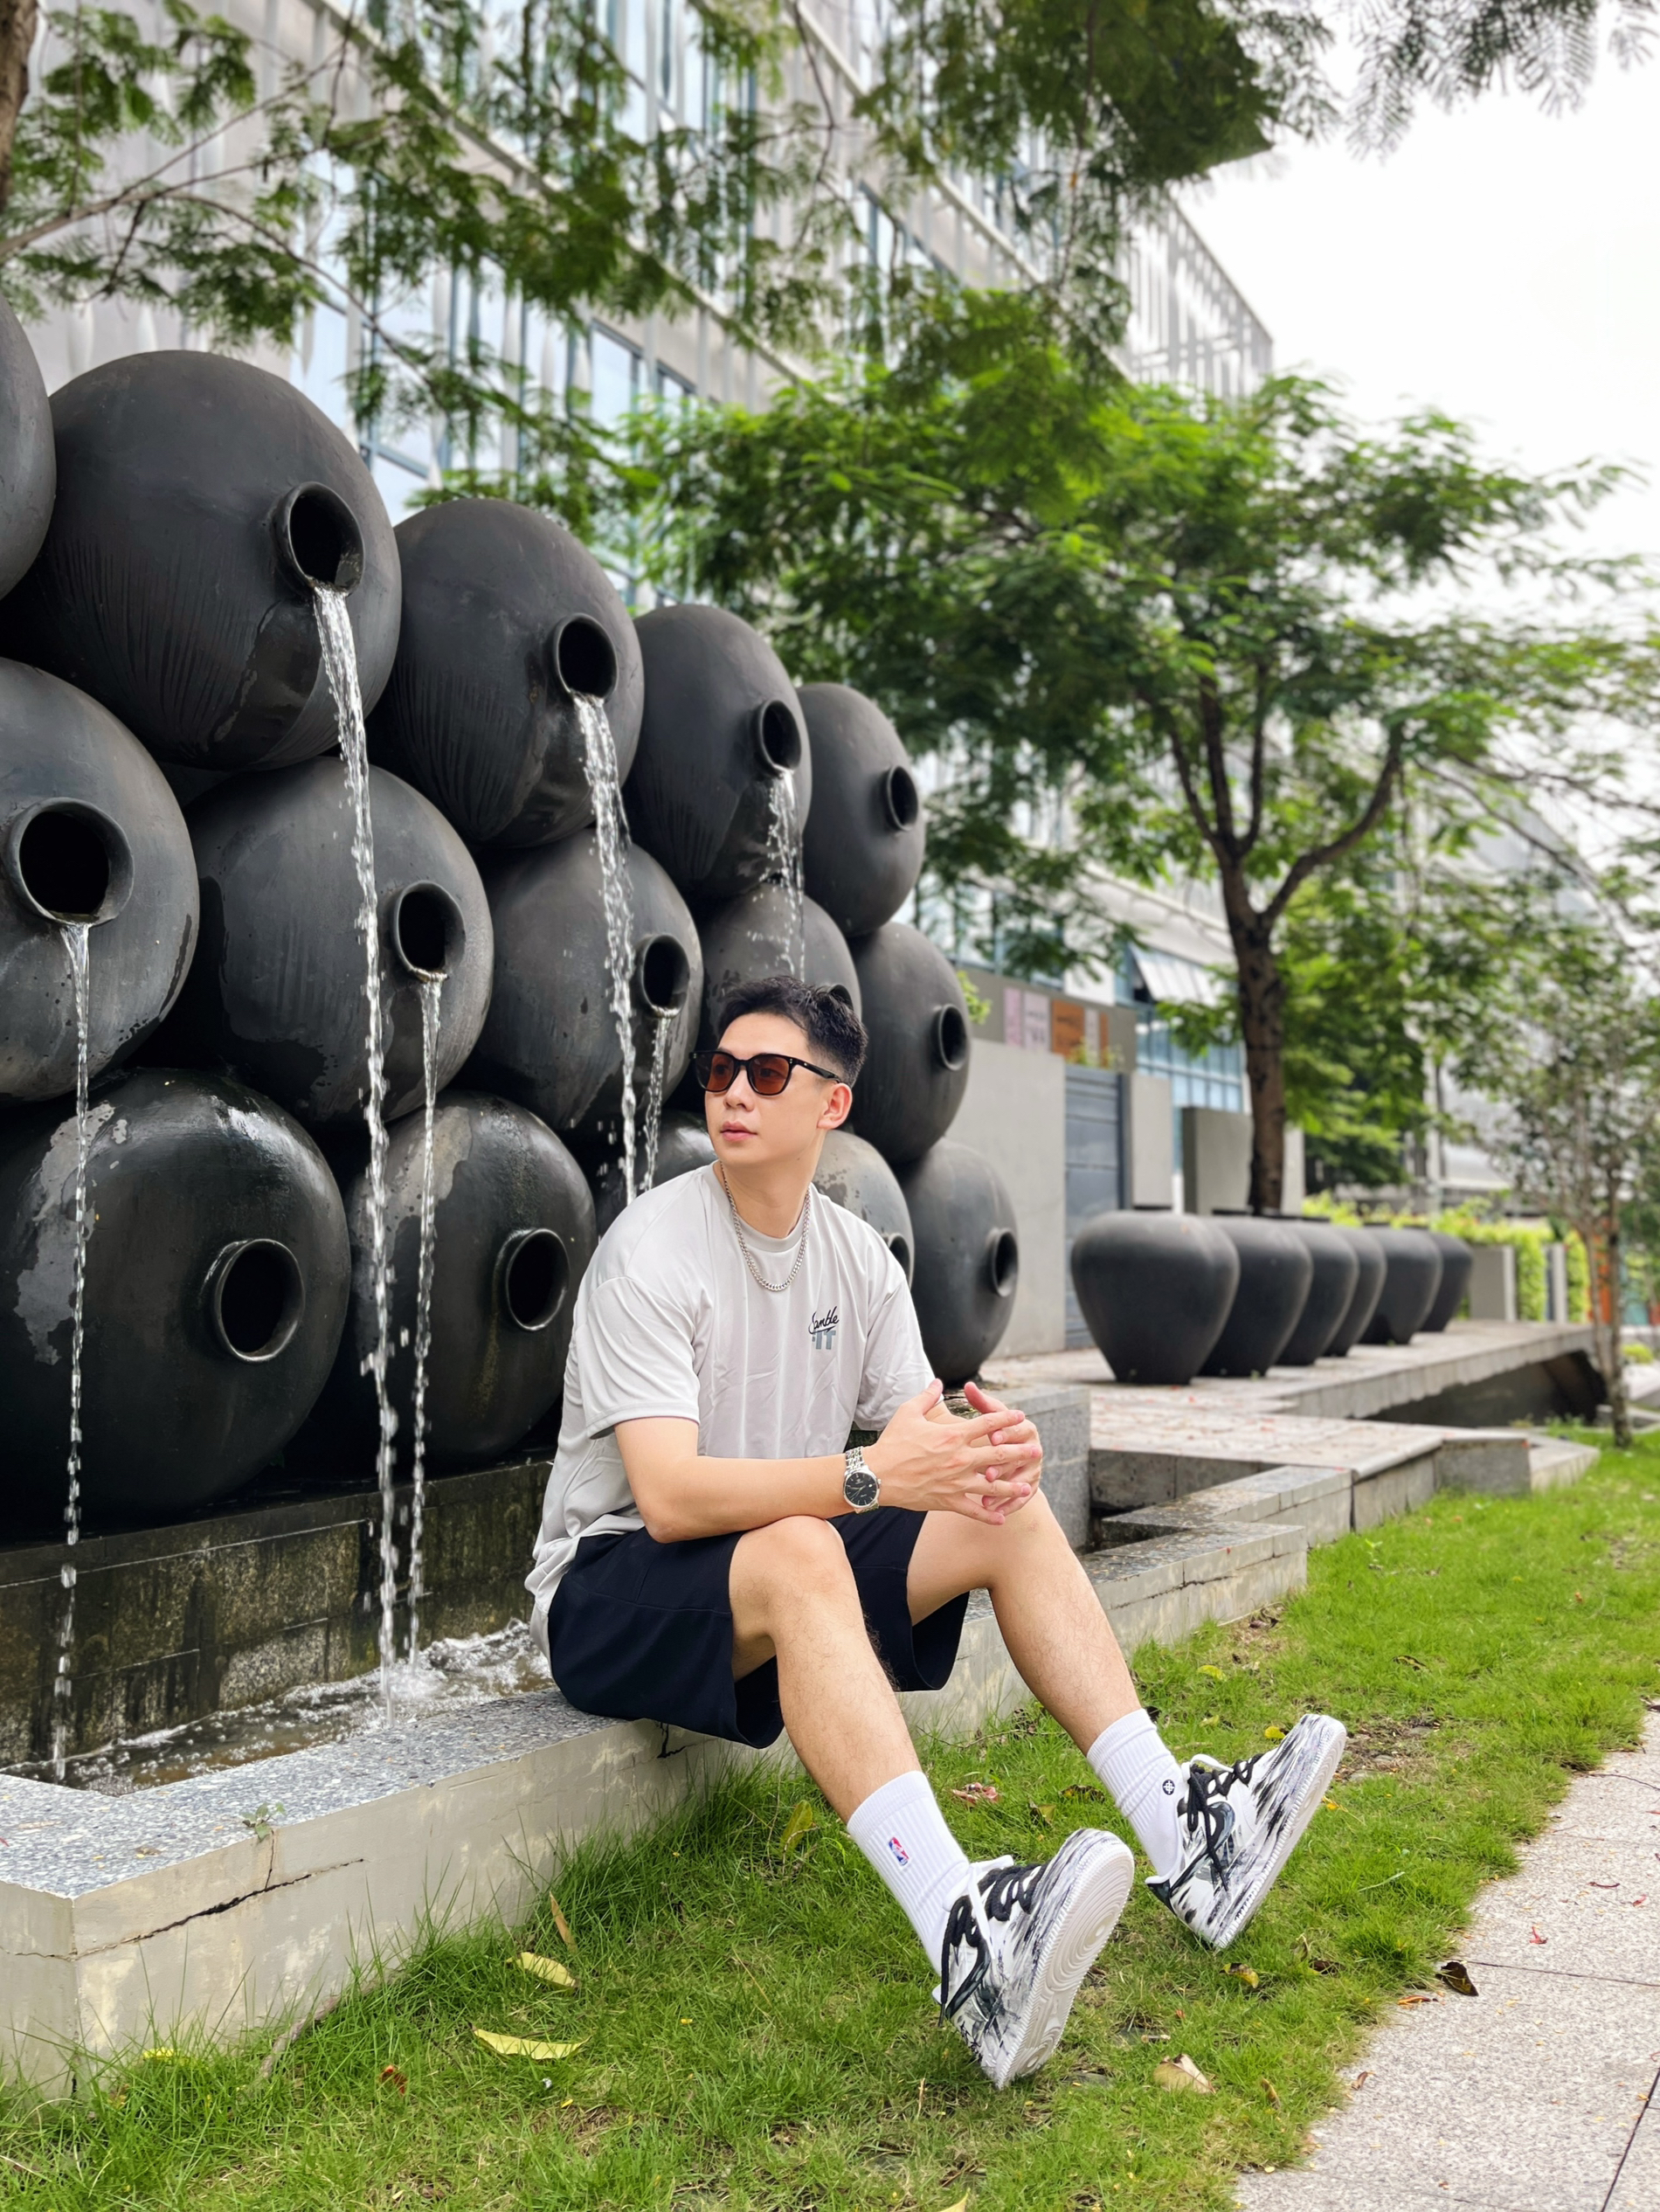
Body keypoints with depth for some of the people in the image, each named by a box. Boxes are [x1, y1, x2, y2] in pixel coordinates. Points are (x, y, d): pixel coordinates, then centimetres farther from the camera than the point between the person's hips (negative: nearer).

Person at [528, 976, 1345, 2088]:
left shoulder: (857, 1255, 4)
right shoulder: (653, 1252, -17)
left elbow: (923, 1434, 1)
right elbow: (669, 1496, -27)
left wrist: (989, 1452, -24)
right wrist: (865, 1476, -39)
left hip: (791, 1570, 7)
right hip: (611, 1584, -6)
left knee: (1013, 1514, -9)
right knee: (800, 1551, -38)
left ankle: (1180, 1832, -11)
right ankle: (964, 1933, -51)